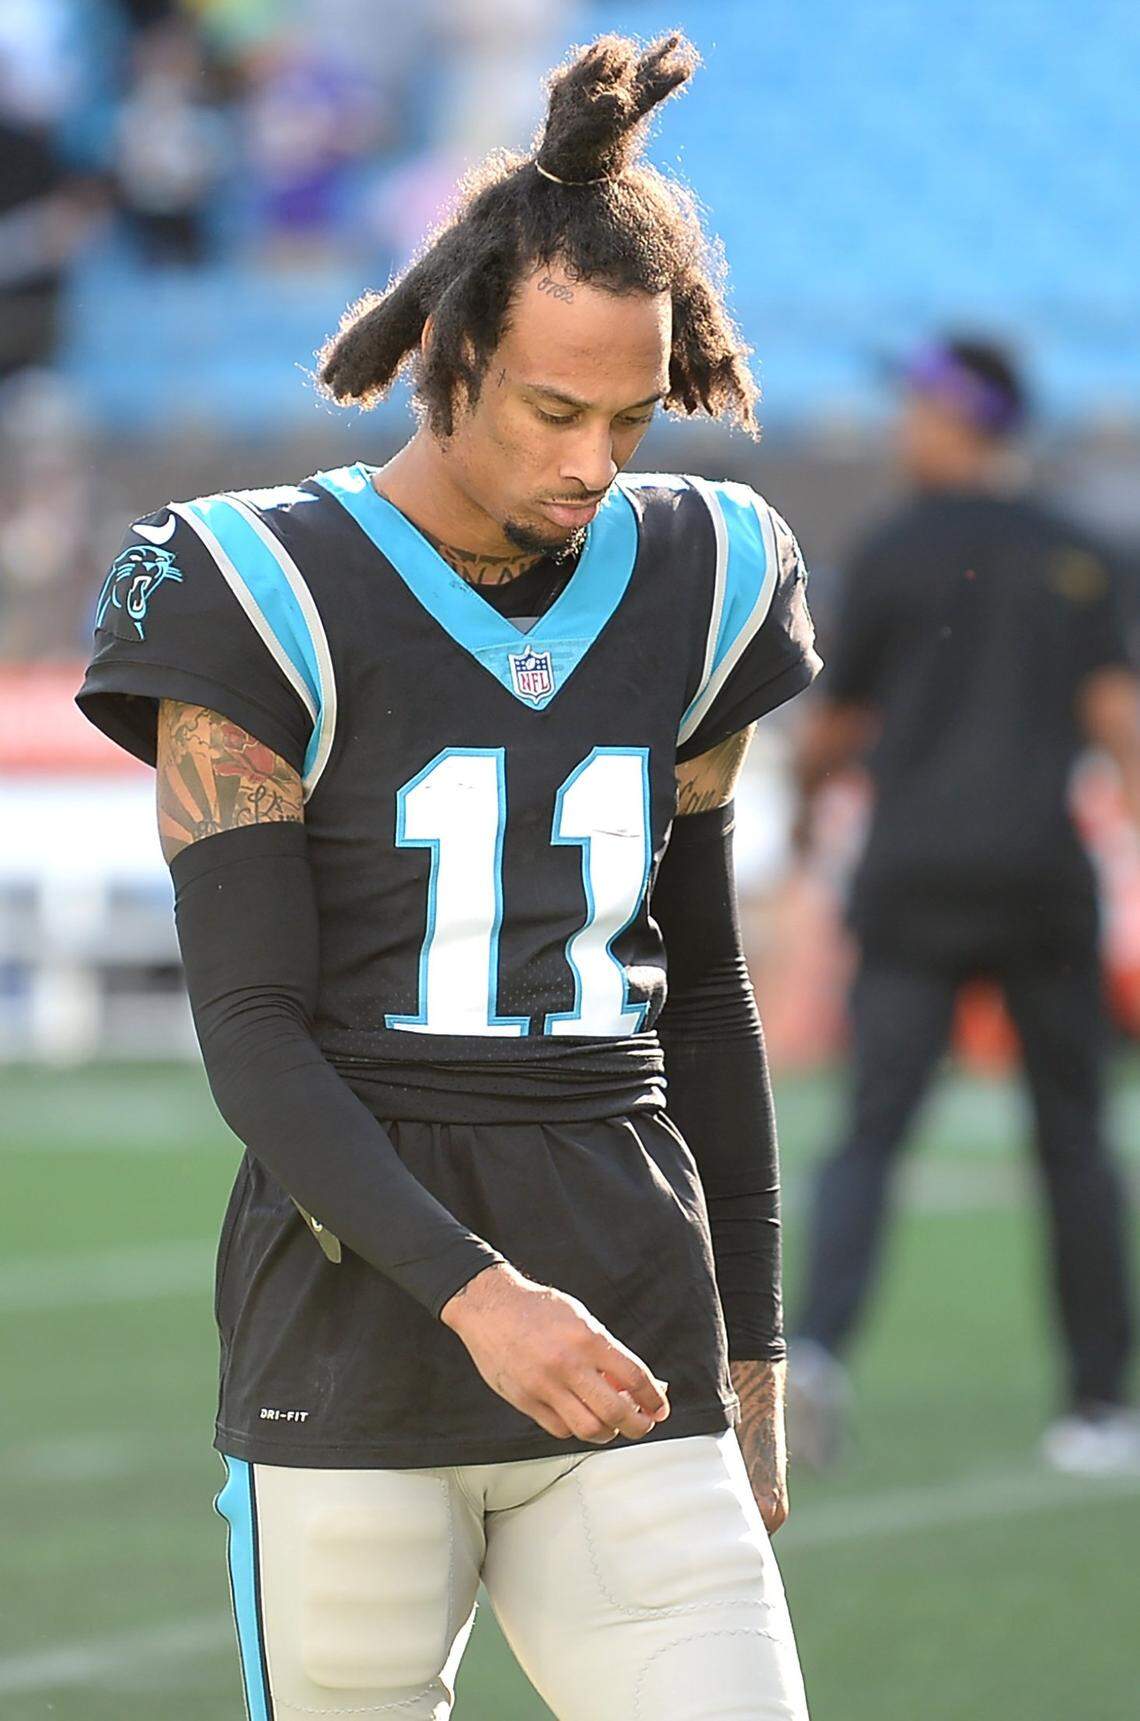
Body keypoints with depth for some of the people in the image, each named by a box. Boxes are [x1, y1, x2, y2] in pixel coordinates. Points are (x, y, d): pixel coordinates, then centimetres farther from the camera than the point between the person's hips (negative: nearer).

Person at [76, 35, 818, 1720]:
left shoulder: (681, 596, 8)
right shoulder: (268, 608, -6)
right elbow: (253, 1040, -11)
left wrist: (753, 1358, 17)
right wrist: (474, 1294, -23)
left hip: (631, 1367, 3)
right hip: (353, 1370, -3)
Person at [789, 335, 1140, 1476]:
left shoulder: (892, 552, 3)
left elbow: (834, 730, 7)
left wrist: (806, 798, 27)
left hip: (912, 878, -1)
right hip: (1042, 871, 1)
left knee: (872, 1132, -4)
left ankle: (817, 1342, -27)